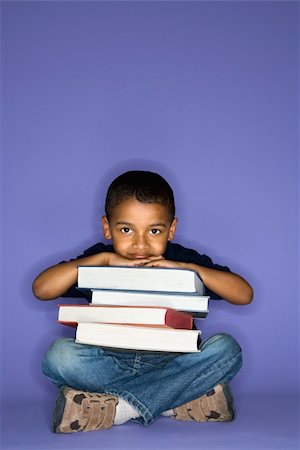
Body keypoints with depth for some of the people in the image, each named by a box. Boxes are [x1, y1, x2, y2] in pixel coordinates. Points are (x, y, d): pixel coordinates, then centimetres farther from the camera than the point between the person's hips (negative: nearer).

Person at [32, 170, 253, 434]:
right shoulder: (99, 261, 0)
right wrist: (104, 259, -20)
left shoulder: (182, 259, -1)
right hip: (110, 366, 0)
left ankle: (117, 408, -26)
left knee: (225, 349, -25)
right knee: (60, 354, -27)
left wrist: (188, 269, -20)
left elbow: (244, 295, -8)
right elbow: (41, 289, -15)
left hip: (172, 366, 1)